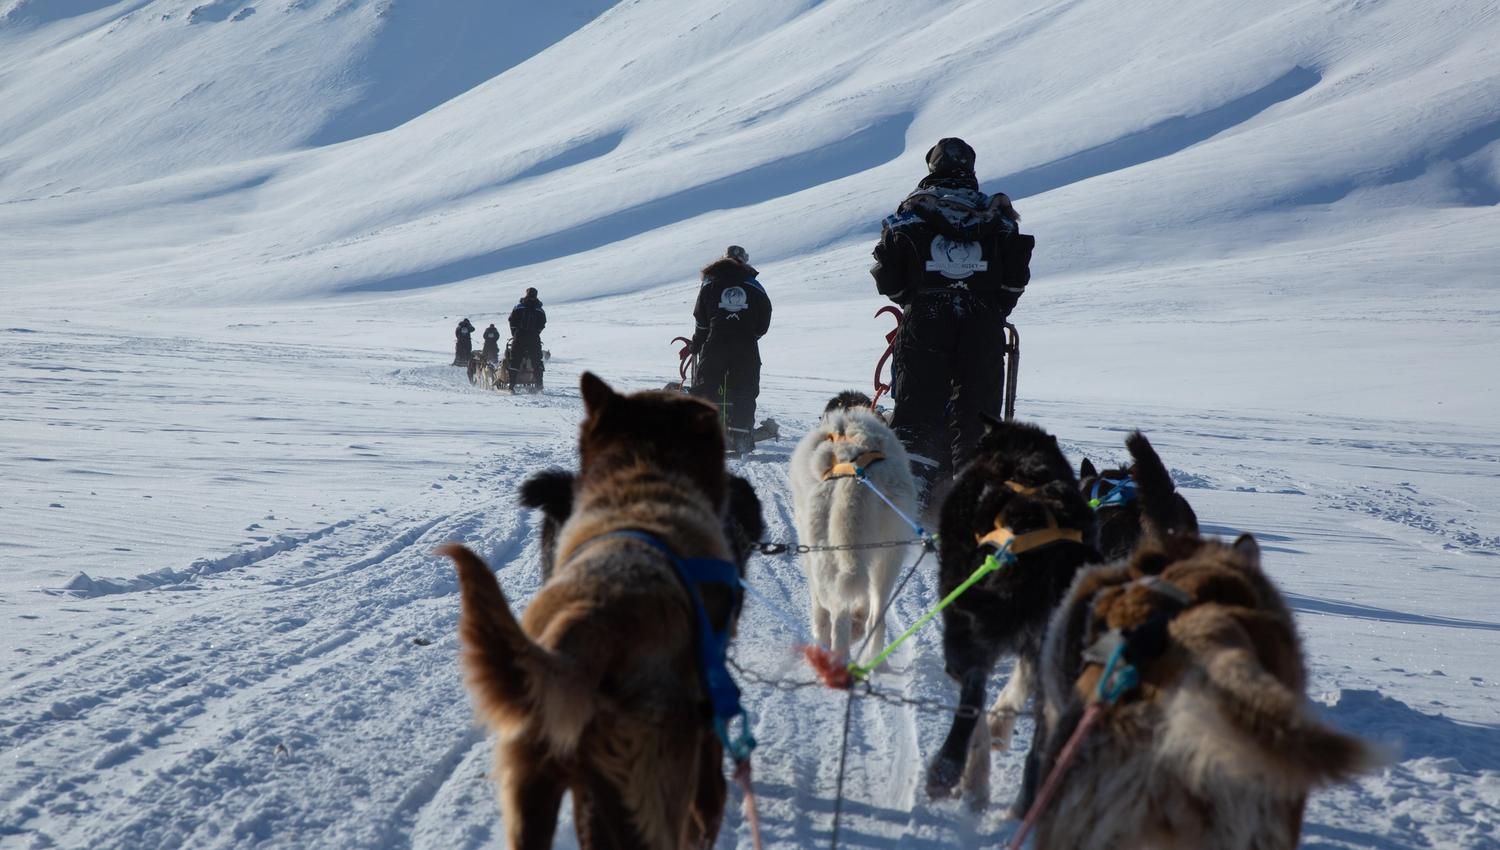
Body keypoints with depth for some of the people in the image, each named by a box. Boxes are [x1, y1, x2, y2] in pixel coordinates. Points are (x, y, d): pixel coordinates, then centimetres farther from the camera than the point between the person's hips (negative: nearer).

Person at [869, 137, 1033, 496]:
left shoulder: (910, 214, 4)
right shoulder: (996, 215, 9)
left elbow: (887, 278, 1)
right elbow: (1015, 277, 5)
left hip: (923, 323, -1)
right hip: (984, 329, 1)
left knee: (918, 405, 1)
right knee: (976, 411, 6)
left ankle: (910, 481, -8)